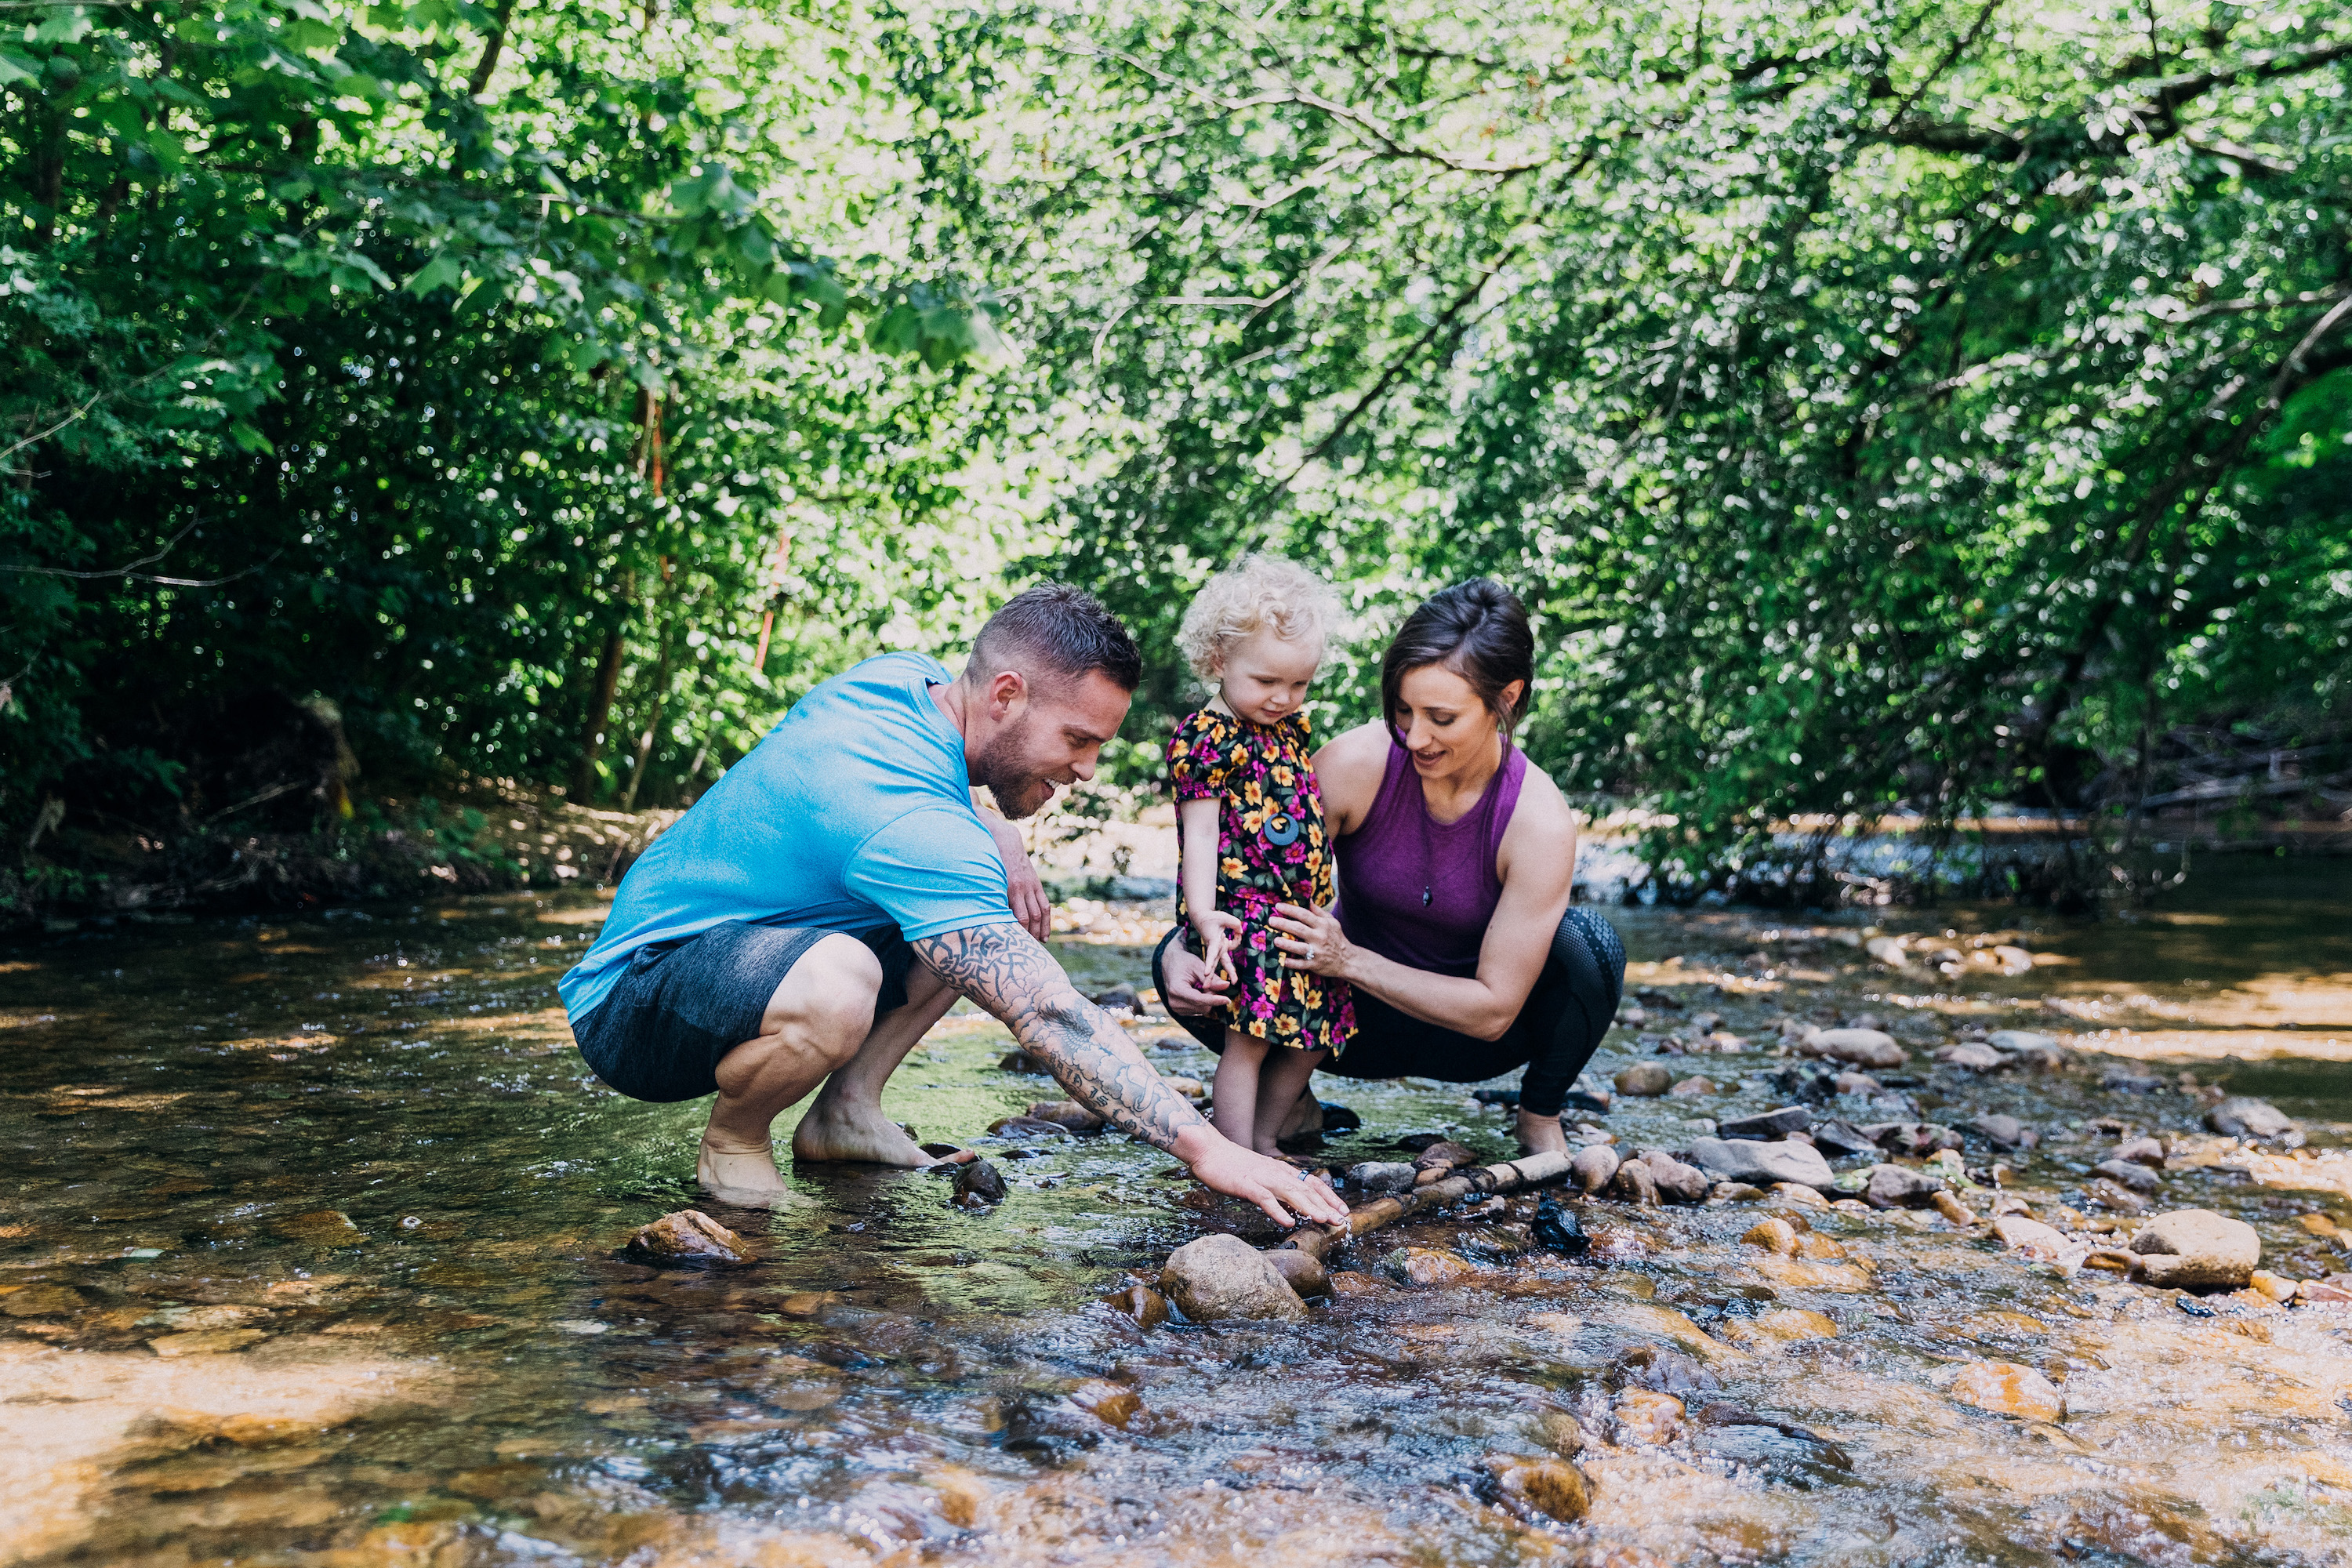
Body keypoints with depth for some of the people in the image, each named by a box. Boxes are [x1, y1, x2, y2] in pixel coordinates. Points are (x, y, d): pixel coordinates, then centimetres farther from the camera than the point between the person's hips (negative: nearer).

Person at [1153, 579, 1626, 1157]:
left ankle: (1540, 1117, -3)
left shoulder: (1539, 821, -25)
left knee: (1588, 945, -32)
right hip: (1358, 1023, 1)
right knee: (1188, 964, -25)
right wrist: (1184, 951, -38)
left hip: (1463, 1033, -1)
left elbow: (1493, 1011, -24)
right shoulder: (1356, 763, -23)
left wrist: (1349, 960, -34)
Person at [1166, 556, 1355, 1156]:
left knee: (1313, 1035, 10)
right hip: (1243, 914, -8)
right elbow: (1201, 833, -14)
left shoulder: (1289, 727, 14)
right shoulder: (1205, 738, -10)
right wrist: (1203, 913, -25)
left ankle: (1263, 1140, 25)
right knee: (1250, 1037, -11)